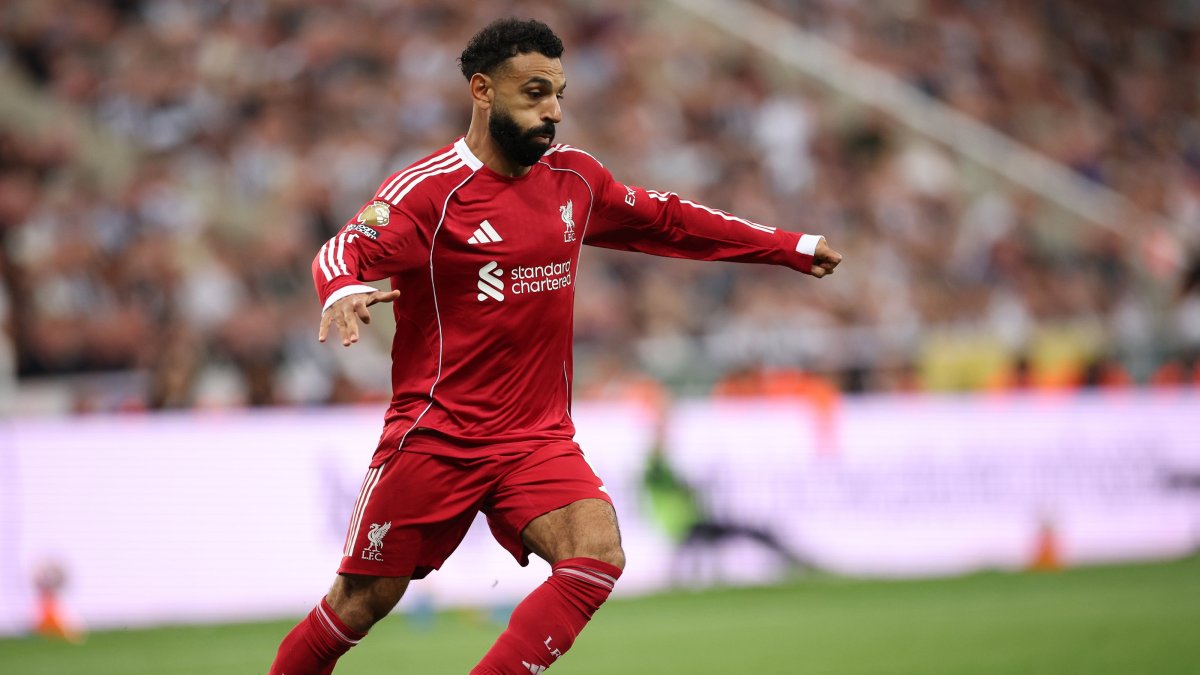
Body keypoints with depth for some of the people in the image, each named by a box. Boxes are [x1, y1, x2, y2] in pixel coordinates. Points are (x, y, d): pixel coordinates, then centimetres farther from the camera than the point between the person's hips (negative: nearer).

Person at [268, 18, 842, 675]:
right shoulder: (428, 190, -11)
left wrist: (790, 247, 23)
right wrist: (342, 290, -48)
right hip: (435, 437, -4)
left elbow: (665, 220, 22)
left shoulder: (574, 177, 8)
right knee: (362, 602, 0)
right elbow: (343, 252, -24)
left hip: (538, 441, 5)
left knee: (598, 558, -21)